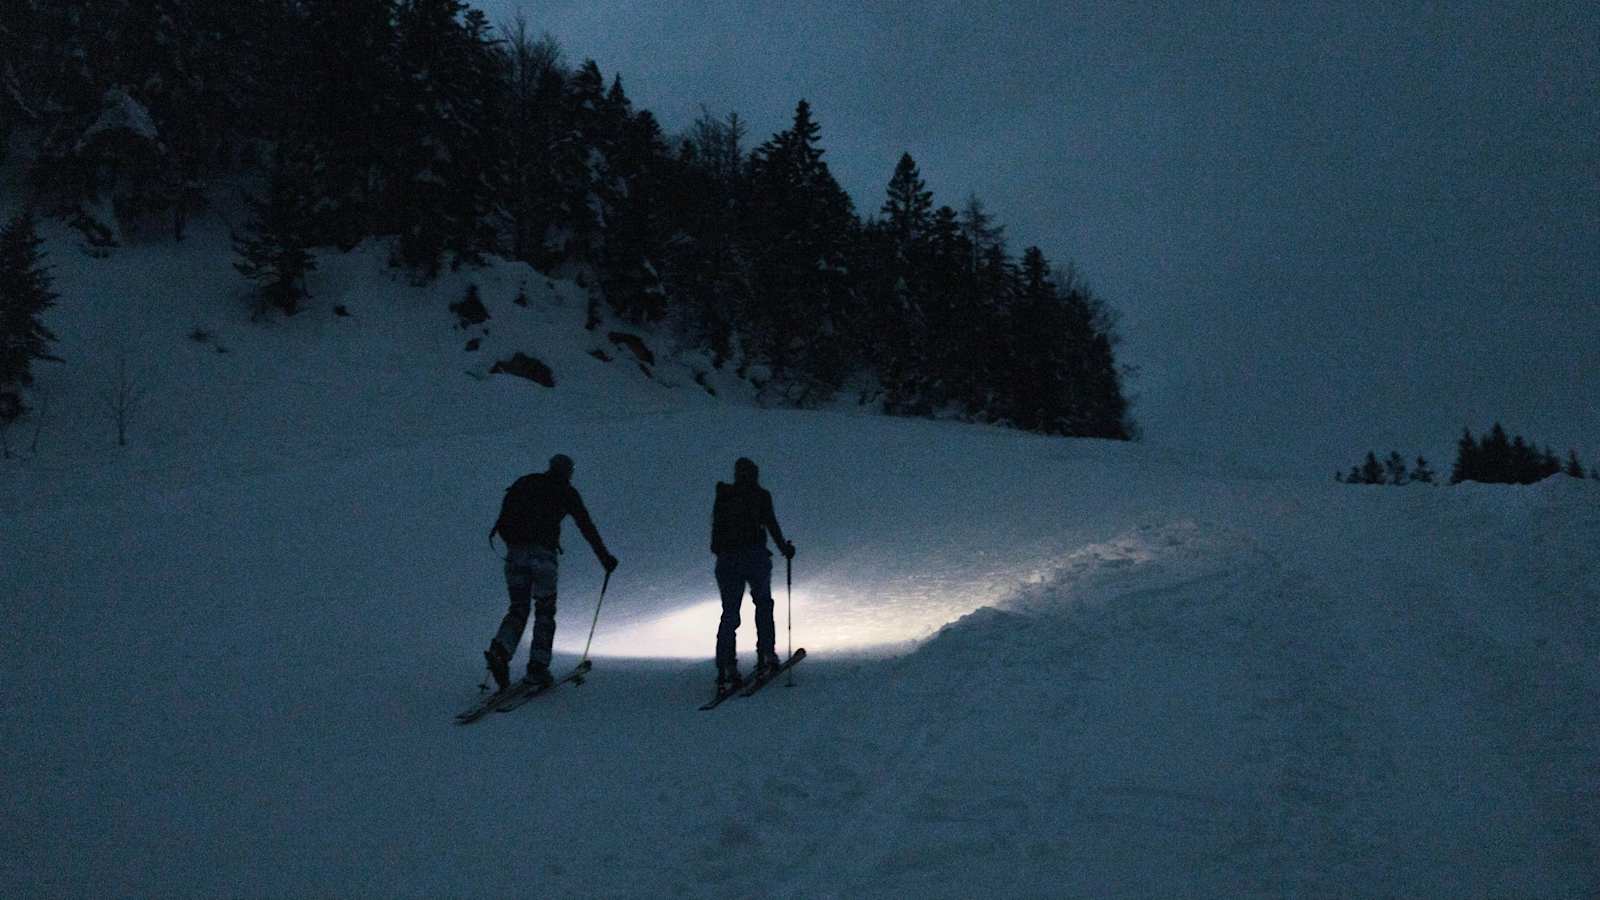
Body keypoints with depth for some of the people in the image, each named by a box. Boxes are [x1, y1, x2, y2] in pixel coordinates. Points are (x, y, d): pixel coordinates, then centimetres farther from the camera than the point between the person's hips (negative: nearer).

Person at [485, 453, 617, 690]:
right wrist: (604, 555, 16)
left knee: (518, 608, 13)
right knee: (545, 611, 8)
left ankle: (500, 650, -12)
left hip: (515, 552, 3)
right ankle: (537, 668, 1)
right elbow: (586, 526, 9)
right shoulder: (566, 491, 9)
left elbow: (504, 520, 16)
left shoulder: (524, 483, 19)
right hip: (543, 553, -3)